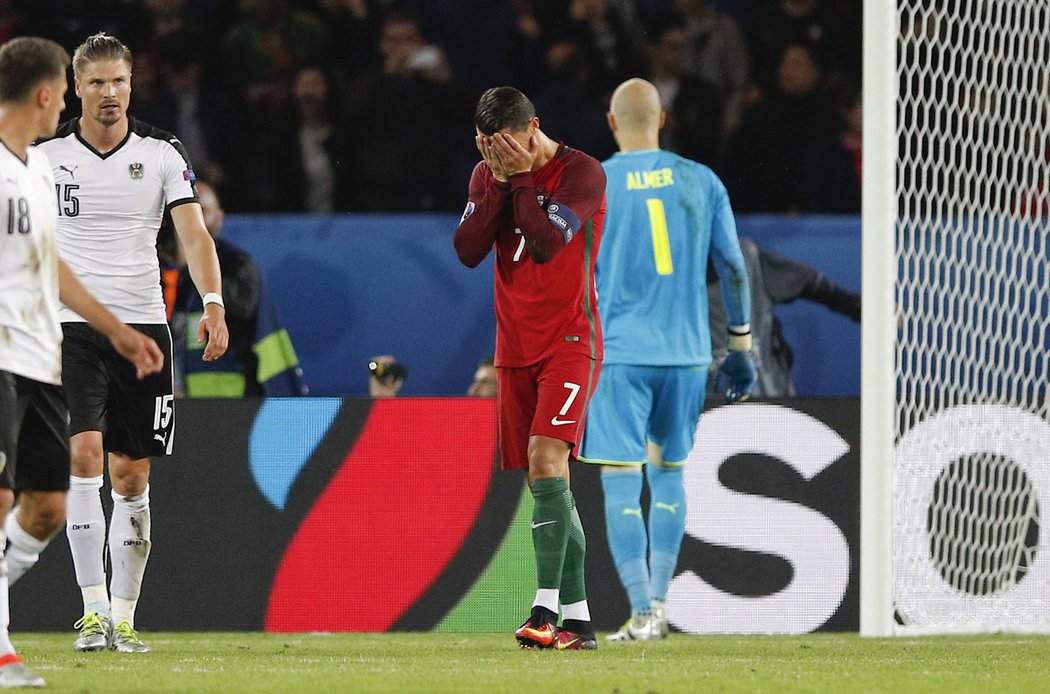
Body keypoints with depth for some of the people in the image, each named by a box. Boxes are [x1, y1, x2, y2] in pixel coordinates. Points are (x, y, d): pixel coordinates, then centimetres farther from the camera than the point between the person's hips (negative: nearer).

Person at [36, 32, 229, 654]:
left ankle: (124, 617, 11)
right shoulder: (46, 156, 3)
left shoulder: (163, 154, 3)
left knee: (132, 478, 3)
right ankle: (94, 609, -17)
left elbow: (195, 235, -7)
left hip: (142, 325, 1)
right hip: (69, 325, -1)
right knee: (85, 456, -18)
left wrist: (213, 303, -22)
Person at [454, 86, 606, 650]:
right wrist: (498, 182, -9)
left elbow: (544, 243, -22)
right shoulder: (487, 175, 8)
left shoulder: (581, 173, -11)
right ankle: (577, 619, 9)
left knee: (546, 458, -22)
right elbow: (467, 251, -3)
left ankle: (546, 609, -28)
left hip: (569, 343, -6)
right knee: (546, 484, 5)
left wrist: (521, 176, -16)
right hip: (516, 347, 6)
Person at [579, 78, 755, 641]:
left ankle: (641, 612, -13)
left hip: (619, 355, -3)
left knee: (621, 483, -4)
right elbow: (733, 267, 8)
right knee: (668, 473, 17)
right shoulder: (700, 181, 6)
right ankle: (659, 602, 16)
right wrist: (741, 349, 15)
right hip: (686, 353, 3)